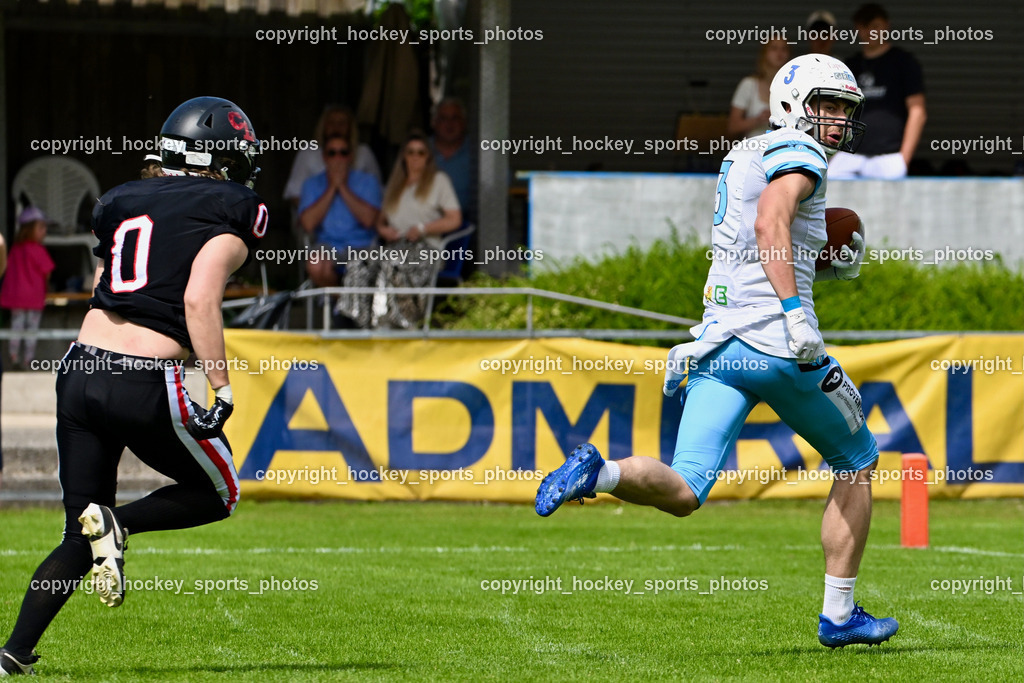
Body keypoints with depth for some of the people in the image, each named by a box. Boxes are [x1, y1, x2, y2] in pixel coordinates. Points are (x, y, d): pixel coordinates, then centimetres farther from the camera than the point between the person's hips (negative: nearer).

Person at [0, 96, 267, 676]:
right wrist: (223, 389, -16)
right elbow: (199, 300, -16)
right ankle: (117, 523, -7)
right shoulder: (230, 210, -3)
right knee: (218, 493, 18)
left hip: (82, 367, 6)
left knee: (81, 537, 14)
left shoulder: (124, 202, 16)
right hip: (146, 385, -6)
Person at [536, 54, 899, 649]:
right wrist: (796, 311, -29)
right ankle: (840, 615, 16)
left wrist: (826, 263, 26)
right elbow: (770, 226, -22)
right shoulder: (798, 156, -3)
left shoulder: (746, 157, 23)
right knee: (858, 464, 15)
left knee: (683, 493, -4)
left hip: (718, 345, 7)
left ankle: (599, 471, -33)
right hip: (776, 343, -7)